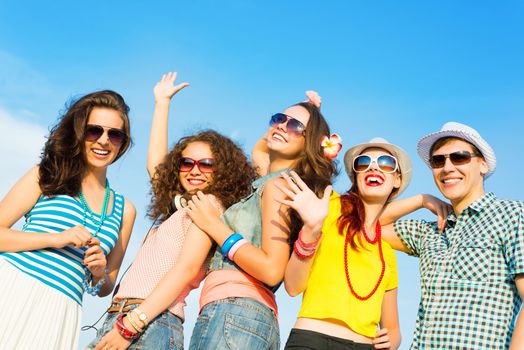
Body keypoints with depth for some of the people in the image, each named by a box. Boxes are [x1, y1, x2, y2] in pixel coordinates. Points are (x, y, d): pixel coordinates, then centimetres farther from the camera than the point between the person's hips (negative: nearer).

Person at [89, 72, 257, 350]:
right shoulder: (178, 207, 22)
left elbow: (187, 268, -14)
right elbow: (154, 162, 34)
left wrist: (130, 326, -21)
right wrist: (162, 102, 39)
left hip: (150, 326, -8)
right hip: (121, 318, 8)